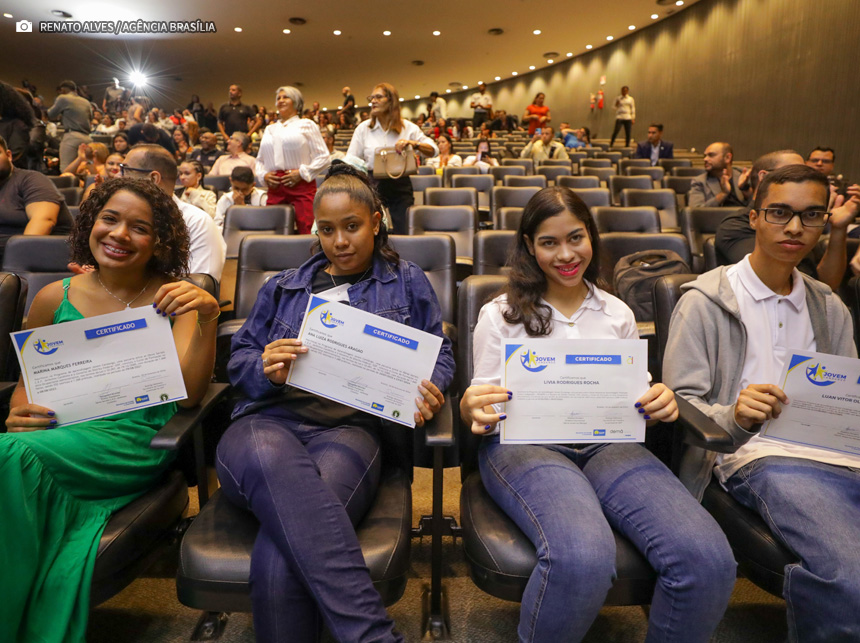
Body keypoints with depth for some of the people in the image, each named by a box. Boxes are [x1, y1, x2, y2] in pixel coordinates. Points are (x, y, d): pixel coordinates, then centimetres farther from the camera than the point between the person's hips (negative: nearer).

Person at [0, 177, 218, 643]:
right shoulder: (55, 298, 10)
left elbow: (190, 393, -10)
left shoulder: (173, 297, 2)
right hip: (55, 438, 3)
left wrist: (208, 318, -23)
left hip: (137, 443, -3)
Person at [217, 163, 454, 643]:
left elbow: (439, 354, 19)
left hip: (351, 427, -1)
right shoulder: (283, 287, 29)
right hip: (270, 420, 2)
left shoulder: (407, 283, 24)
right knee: (272, 461, -40)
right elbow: (239, 358, 22)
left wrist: (430, 391, -5)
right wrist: (266, 369, -3)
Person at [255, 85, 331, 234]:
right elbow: (260, 159, 27)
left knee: (306, 231, -14)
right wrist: (263, 175, 5)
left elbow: (324, 157, 2)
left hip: (301, 186, -4)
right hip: (275, 188, 5)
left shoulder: (306, 125, 10)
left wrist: (302, 173, -9)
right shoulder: (270, 129, 23)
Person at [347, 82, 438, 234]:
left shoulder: (408, 127, 4)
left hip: (400, 186, 0)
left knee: (403, 232, 1)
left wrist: (414, 143, -19)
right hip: (372, 185, 0)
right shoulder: (363, 128, 5)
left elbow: (433, 150, -1)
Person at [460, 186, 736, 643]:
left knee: (709, 559, -25)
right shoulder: (500, 314, 10)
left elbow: (638, 397, 21)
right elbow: (478, 410, 9)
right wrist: (472, 408, -16)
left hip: (608, 443, 4)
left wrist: (660, 403, -3)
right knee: (582, 559, -36)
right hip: (524, 444, -3)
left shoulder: (618, 314, 20)